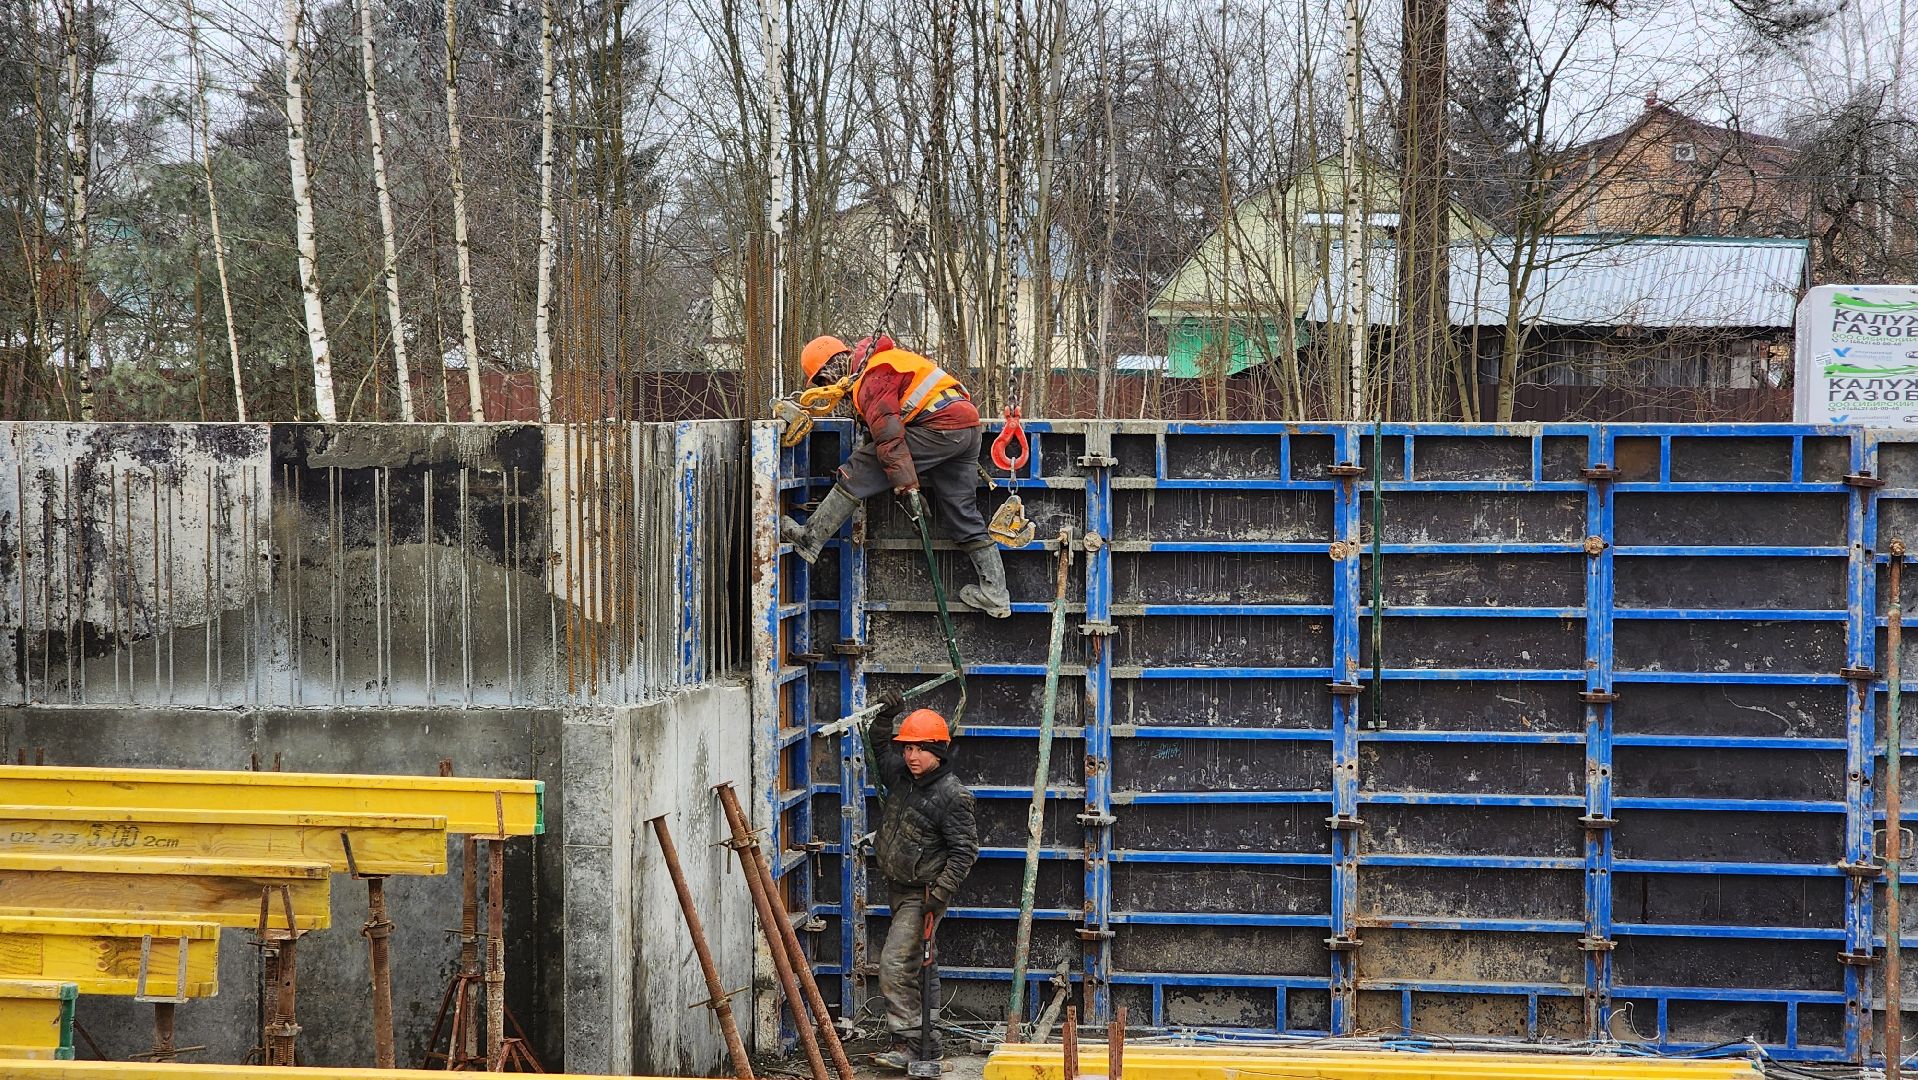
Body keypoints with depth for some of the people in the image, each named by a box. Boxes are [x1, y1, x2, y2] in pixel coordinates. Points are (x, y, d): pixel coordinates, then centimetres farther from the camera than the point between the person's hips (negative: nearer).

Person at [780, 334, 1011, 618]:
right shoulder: (883, 360, 25)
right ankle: (995, 594, 10)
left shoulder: (872, 375, -8)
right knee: (964, 516, 12)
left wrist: (905, 481, -23)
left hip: (940, 428, -10)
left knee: (860, 469, -7)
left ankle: (811, 538, -8)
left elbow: (888, 431, -18)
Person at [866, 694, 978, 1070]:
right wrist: (887, 715, 2)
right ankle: (927, 1041, 24)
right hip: (898, 886, 9)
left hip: (923, 894, -9)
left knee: (896, 962, -16)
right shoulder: (901, 775, 3)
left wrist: (939, 894, -23)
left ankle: (907, 1043, -14)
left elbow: (965, 850, -19)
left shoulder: (951, 795, -20)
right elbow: (878, 743, 23)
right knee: (919, 966, 15)